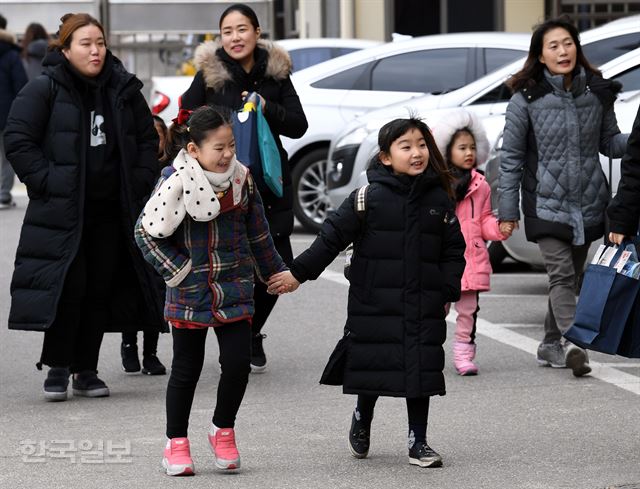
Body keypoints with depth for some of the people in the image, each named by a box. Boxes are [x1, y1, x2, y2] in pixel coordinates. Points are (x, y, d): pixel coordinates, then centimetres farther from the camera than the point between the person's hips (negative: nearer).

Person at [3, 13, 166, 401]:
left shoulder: (124, 90, 7)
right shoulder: (43, 90, -6)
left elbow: (149, 140, 15)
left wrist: (139, 185, 5)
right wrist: (47, 183, -12)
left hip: (112, 212, 4)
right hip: (62, 211, -4)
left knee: (101, 290, 6)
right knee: (68, 287, -8)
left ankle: (86, 370, 17)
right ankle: (58, 369, 5)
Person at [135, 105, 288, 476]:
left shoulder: (241, 178, 1)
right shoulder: (177, 183, -15)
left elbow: (258, 233, 15)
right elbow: (147, 233, -10)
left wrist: (275, 272, 22)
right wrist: (177, 271, -11)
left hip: (235, 291, 3)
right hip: (190, 293, -3)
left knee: (238, 362, -3)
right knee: (186, 369, 5)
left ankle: (224, 432, 19)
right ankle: (177, 444, 17)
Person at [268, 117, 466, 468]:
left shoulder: (439, 199, 3)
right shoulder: (369, 198, -7)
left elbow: (453, 250, 11)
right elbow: (333, 236, -3)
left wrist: (447, 293, 4)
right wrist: (298, 273, -4)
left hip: (423, 306, 2)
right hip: (375, 304, -2)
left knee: (422, 370, 2)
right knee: (373, 367, 6)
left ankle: (418, 442, 12)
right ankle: (362, 420, 33)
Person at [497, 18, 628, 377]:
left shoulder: (597, 92, 4)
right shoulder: (526, 99, -5)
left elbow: (610, 143, 11)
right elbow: (511, 156, -1)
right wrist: (508, 209, -3)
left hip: (588, 203, 4)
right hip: (547, 203, -4)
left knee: (571, 276, 11)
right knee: (561, 274, -16)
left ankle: (551, 345, 24)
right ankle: (571, 344, -28)